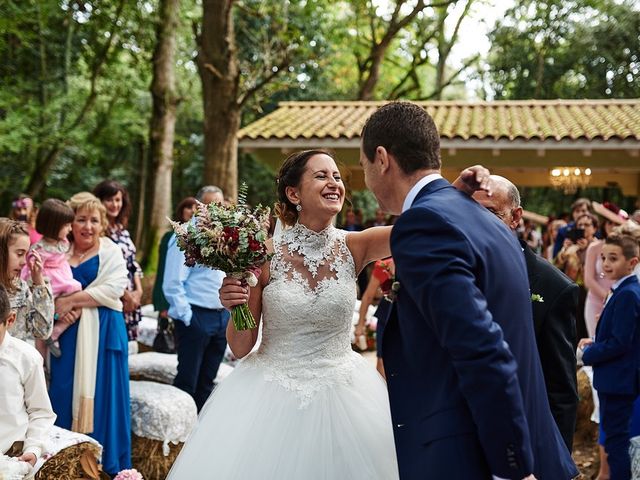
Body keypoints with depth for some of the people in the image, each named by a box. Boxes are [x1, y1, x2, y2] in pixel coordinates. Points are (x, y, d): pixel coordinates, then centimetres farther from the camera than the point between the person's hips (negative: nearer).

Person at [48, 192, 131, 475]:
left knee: (100, 396, 0)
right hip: (68, 333, 3)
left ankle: (108, 466, 12)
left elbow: (112, 290, -12)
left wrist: (71, 301, -14)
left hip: (103, 334, -3)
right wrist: (60, 309, -13)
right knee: (65, 394, 2)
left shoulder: (110, 252, 2)